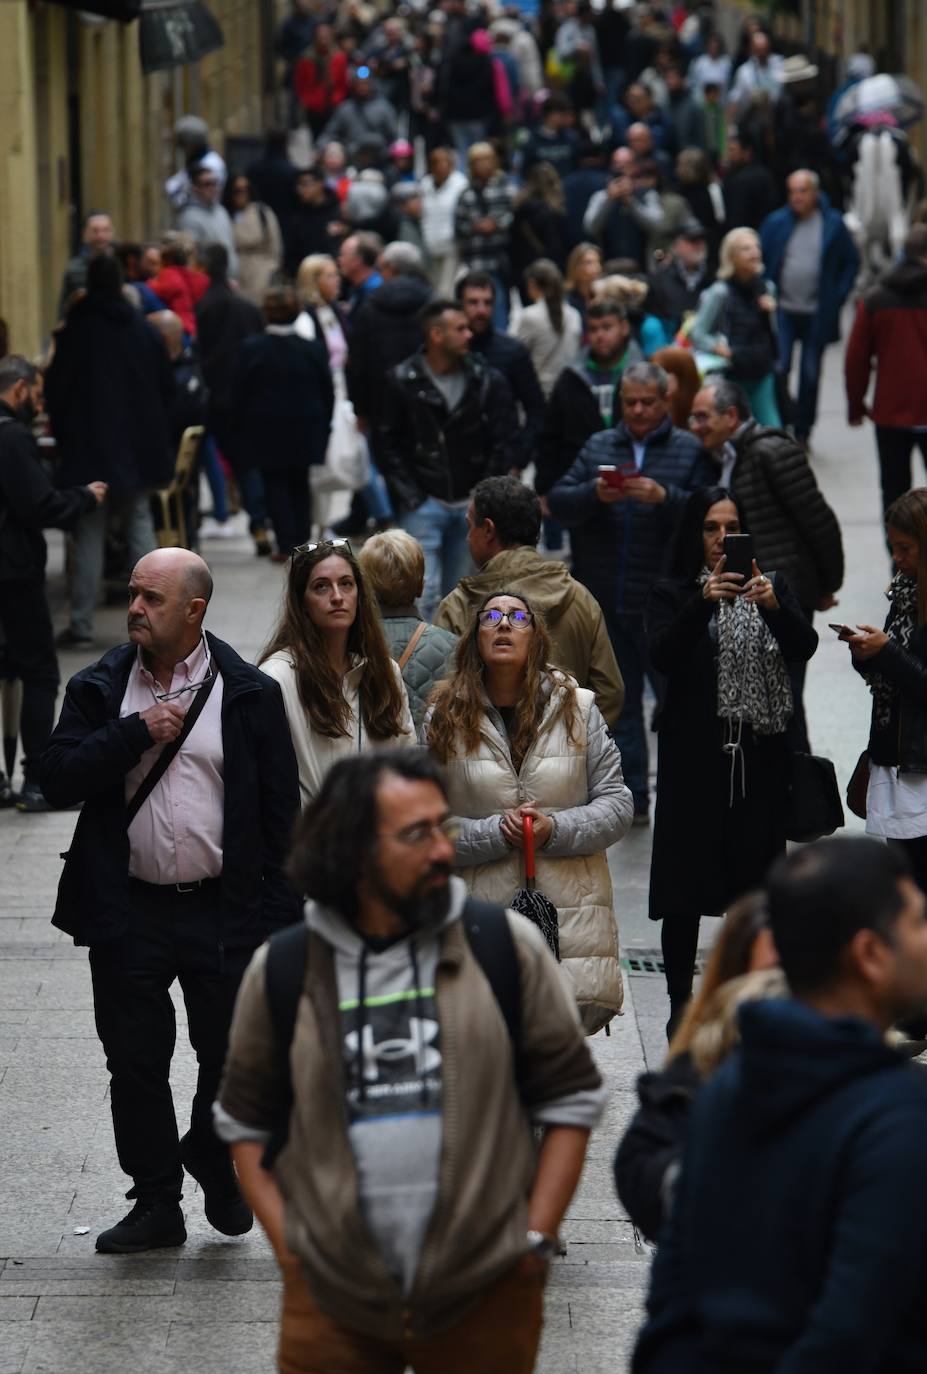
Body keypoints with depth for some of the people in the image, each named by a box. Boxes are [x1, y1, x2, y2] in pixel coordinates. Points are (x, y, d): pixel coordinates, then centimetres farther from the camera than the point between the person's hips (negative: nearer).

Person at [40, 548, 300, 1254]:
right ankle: (156, 1202, 19)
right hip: (128, 911, 2)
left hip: (223, 910, -2)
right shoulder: (99, 689, 4)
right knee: (136, 1064, 6)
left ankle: (215, 1164, 33)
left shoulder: (250, 694, -2)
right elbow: (60, 781, -7)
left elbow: (281, 810, -1)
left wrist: (276, 916, -6)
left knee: (232, 1058, 6)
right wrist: (136, 733, -17)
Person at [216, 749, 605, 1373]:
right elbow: (245, 1121, 13)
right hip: (332, 1302, 1)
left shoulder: (507, 947, 1)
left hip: (485, 1296, 0)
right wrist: (288, 1245, 3)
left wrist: (536, 1240, -1)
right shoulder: (283, 969, 3)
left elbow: (572, 1097, 5)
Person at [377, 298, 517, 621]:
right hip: (424, 503, -3)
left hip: (471, 505, 3)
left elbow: (504, 442, 2)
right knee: (424, 594, -11)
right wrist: (409, 496, -7)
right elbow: (387, 445, 0)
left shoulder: (488, 381, 0)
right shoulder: (402, 382, -4)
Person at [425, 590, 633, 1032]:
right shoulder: (446, 719, 5)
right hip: (481, 918, -1)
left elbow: (617, 803, 6)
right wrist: (496, 833, -13)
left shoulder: (576, 708, 7)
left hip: (570, 915, 1)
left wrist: (554, 830, -10)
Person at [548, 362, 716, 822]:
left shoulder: (691, 451, 0)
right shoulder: (598, 447, 11)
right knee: (618, 700, 9)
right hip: (605, 602, 4)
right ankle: (632, 796, 16)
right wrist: (594, 494, -16)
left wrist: (664, 498, -25)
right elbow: (558, 503, 3)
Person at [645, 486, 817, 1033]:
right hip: (695, 756, -2)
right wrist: (703, 602, -27)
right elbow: (663, 656, -14)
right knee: (686, 885, -2)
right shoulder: (672, 595, 5)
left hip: (760, 756, 2)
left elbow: (804, 648, -6)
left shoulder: (773, 587, 10)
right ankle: (681, 1004, 4)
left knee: (754, 883, 3)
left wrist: (773, 607, -25)